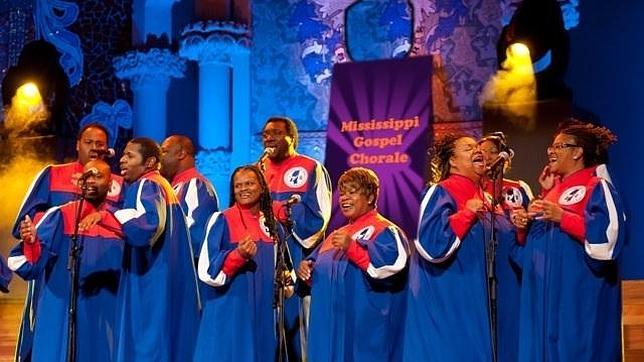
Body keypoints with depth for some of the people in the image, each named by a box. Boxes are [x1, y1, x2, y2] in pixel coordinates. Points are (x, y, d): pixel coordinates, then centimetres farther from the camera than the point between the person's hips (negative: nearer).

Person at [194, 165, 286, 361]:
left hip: (262, 311, 5)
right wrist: (238, 255, -24)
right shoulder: (222, 221, -6)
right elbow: (208, 271, -11)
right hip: (228, 312, -5)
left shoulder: (270, 224, 10)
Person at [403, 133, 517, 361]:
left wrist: (519, 229, -2)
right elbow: (431, 244, -24)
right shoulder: (440, 193, -11)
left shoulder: (482, 199, 12)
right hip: (443, 301, -8)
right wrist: (467, 213, -18)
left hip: (473, 300, 8)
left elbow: (501, 245, 17)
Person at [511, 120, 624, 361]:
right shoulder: (553, 193, 18)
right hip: (547, 294, 8)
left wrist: (562, 217, -20)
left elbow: (609, 235, -19)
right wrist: (524, 227, 3)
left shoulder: (598, 189, -5)